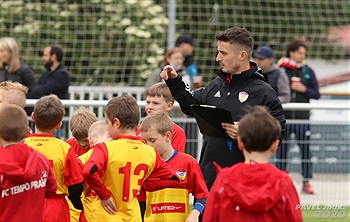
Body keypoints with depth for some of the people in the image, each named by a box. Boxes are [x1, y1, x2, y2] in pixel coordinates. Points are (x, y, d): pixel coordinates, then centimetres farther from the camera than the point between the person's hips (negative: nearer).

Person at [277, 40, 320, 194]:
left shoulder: (308, 71, 6)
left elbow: (317, 94, 5)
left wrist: (304, 89, -10)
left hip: (302, 118, 1)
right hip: (284, 117, -1)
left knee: (305, 149, 0)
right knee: (281, 149, 5)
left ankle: (306, 183, 4)